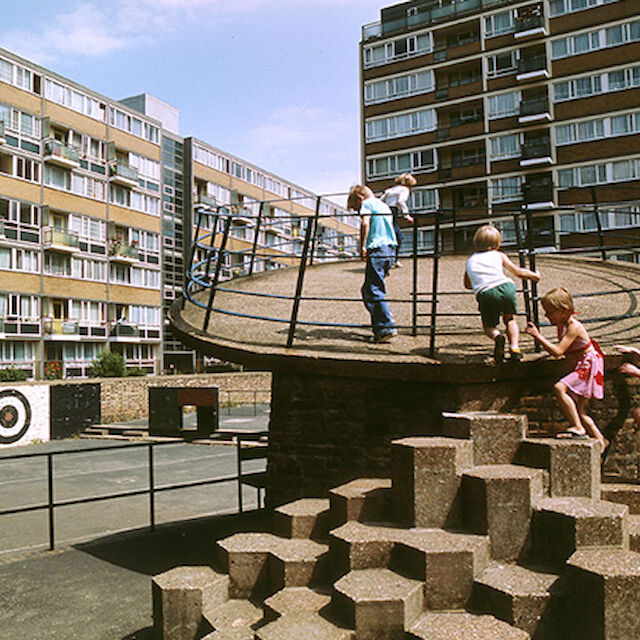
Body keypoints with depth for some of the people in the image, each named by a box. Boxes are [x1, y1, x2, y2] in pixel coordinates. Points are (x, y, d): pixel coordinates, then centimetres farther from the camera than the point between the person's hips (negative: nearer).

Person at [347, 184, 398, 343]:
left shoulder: (367, 203, 3)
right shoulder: (384, 205, 28)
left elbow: (365, 223, -16)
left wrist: (362, 246, -13)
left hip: (377, 249, -9)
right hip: (390, 250, 9)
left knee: (374, 292, -7)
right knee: (367, 290, 14)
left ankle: (387, 328, -13)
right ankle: (379, 329, 12)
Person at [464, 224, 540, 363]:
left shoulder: (470, 261, 26)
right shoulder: (499, 255, 23)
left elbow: (467, 285, 37)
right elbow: (518, 272, 28)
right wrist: (534, 275, 46)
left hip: (485, 293, 0)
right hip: (506, 287, 1)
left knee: (488, 325, 18)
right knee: (510, 319, 24)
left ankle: (497, 336, -17)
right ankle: (515, 347, 0)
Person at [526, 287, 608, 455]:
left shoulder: (574, 327, -20)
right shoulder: (561, 325, 7)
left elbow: (557, 351, -27)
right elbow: (556, 349, 12)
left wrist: (538, 336, -26)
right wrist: (538, 336, 0)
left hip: (589, 365, -10)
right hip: (581, 367, 10)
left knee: (560, 388, -28)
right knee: (577, 410, 11)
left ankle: (578, 428, -21)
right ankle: (600, 441, 25)